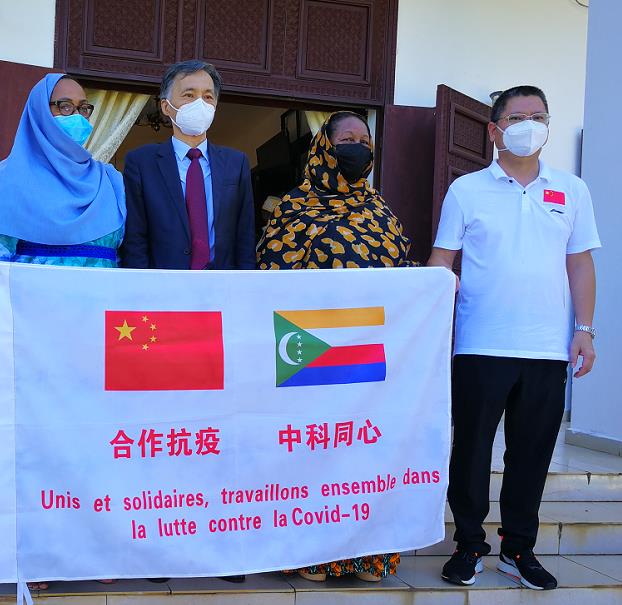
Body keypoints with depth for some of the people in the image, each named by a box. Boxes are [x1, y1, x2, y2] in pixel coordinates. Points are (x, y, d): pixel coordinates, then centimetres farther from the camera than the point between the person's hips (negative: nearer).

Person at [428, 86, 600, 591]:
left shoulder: (571, 190, 10)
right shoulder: (466, 190, 3)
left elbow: (580, 264, 10)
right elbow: (441, 261, 3)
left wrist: (584, 329, 3)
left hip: (548, 349, 2)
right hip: (480, 346, -2)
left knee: (532, 451, 9)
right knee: (472, 448, 5)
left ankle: (518, 548, 23)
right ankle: (469, 545, 21)